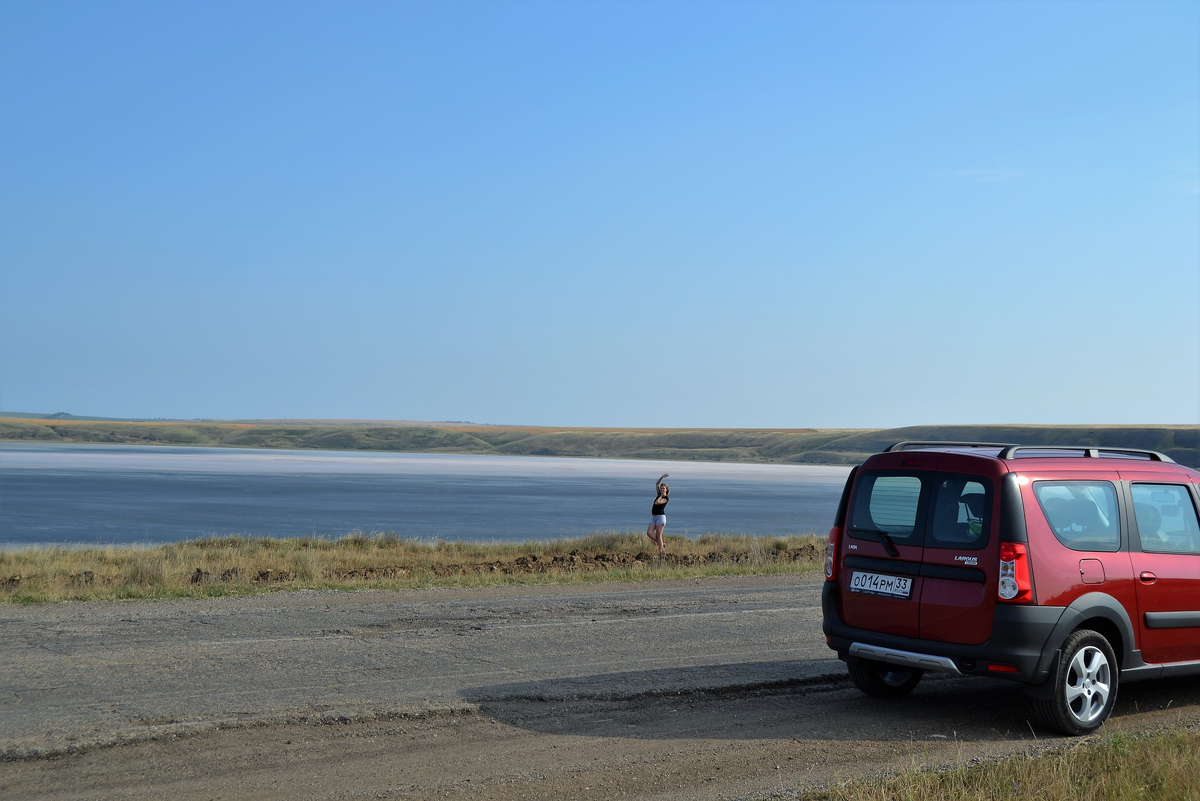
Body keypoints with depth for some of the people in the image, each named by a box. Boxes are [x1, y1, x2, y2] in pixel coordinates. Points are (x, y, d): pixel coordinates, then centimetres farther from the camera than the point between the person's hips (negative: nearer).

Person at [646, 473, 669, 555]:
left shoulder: (666, 498, -6)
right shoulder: (659, 495, 14)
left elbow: (657, 502, -19)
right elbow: (656, 483, 17)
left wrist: (661, 495, -6)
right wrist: (662, 477, 6)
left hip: (660, 517, -8)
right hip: (653, 517, 8)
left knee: (658, 536, -8)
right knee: (649, 533, -5)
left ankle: (660, 553, -5)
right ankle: (662, 544, 9)